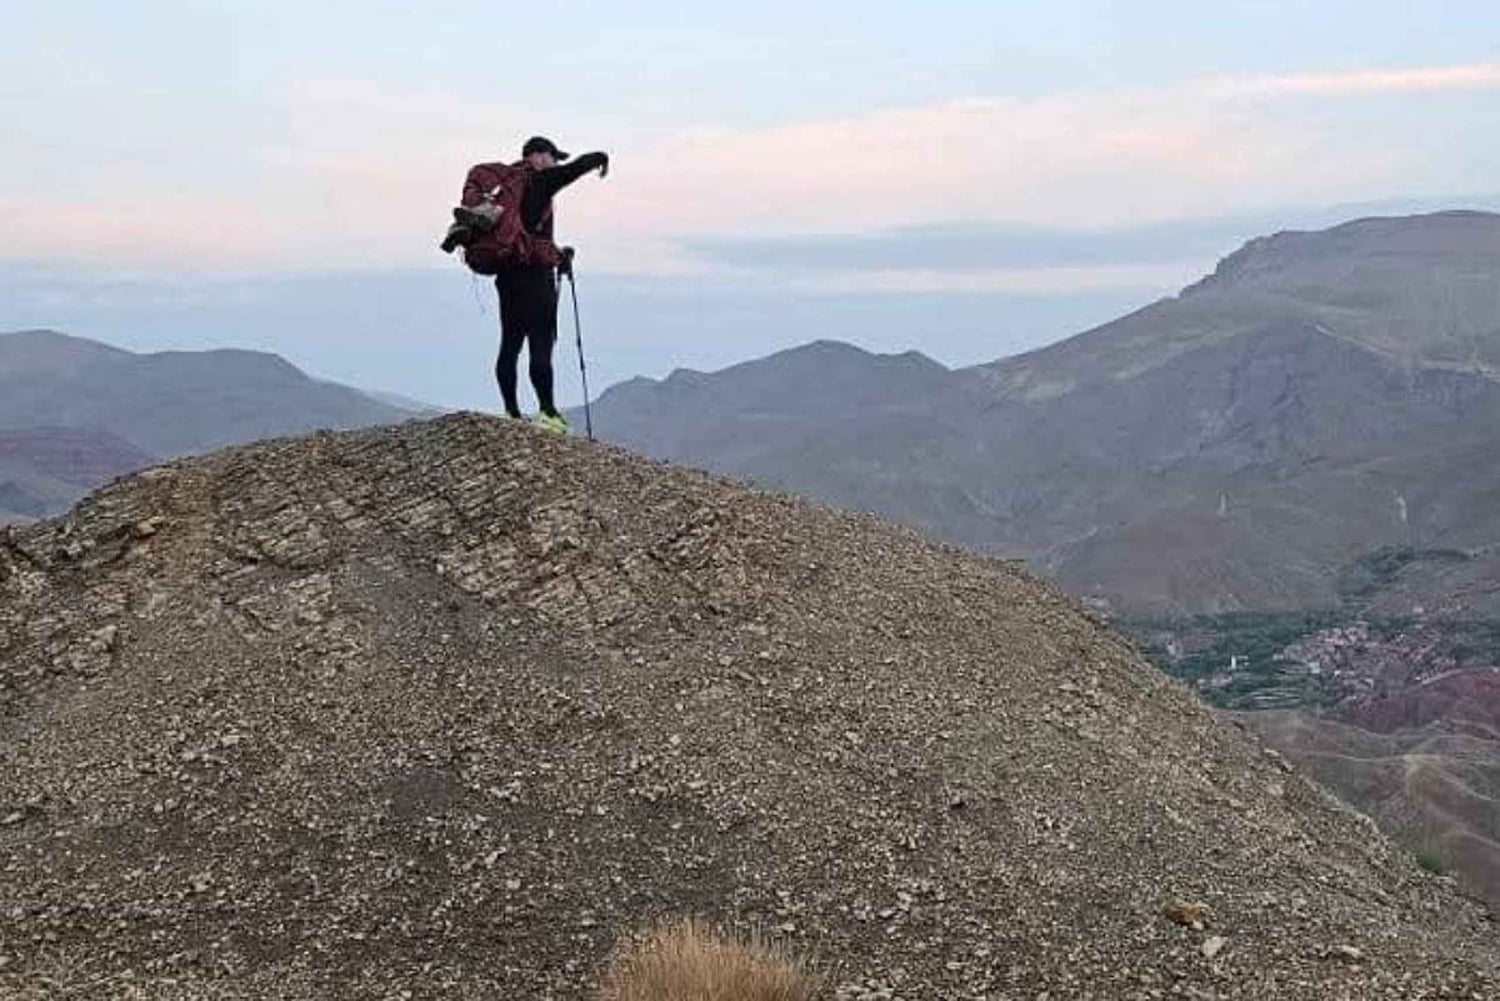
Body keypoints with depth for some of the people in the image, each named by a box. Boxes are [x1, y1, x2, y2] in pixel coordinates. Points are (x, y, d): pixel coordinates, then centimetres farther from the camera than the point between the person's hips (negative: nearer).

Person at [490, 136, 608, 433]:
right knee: (541, 344, -6)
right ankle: (547, 411, -5)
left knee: (510, 344, 8)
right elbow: (577, 167, -9)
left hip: (507, 275, 8)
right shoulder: (540, 181, -6)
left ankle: (511, 412, 12)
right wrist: (602, 158, 12)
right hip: (535, 275, -8)